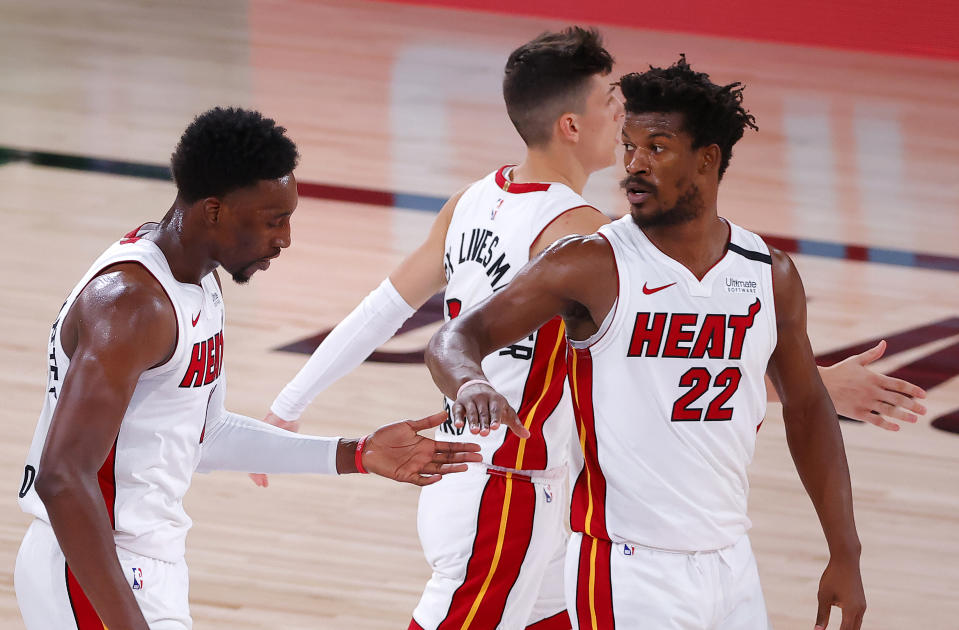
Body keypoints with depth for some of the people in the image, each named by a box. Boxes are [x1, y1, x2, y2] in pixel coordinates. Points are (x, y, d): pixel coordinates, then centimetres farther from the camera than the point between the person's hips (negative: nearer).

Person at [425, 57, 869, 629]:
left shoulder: (771, 275, 4)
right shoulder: (595, 267, -9)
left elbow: (807, 409, 15)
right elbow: (457, 337, -11)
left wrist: (845, 554, 12)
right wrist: (471, 382, -36)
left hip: (731, 561, 5)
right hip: (628, 574, -5)